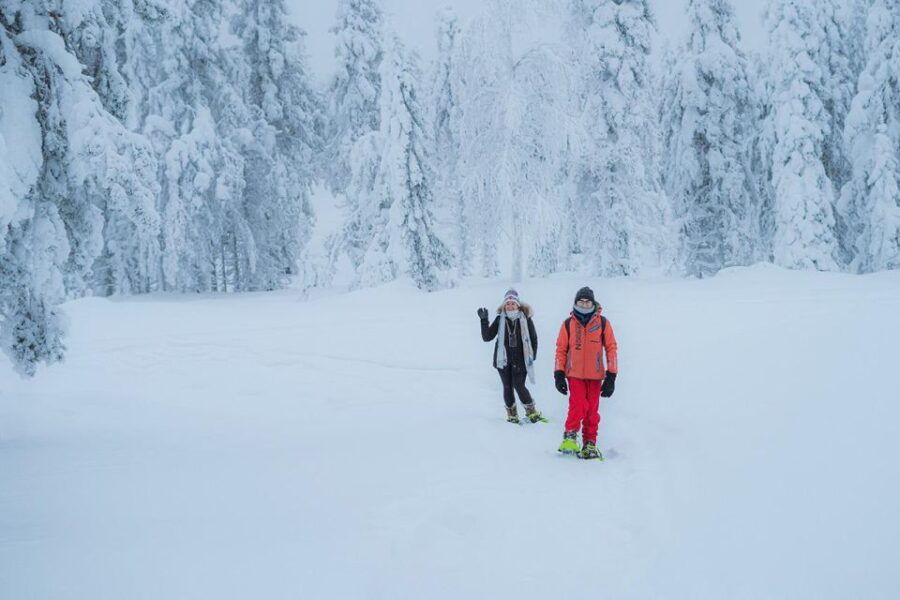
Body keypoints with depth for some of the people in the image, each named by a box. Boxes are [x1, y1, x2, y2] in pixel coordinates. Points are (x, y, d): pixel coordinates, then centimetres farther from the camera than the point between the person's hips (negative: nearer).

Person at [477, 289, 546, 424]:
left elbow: (533, 337, 8)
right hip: (503, 359, 2)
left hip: (520, 359, -2)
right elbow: (487, 337, 0)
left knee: (519, 386, -10)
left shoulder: (525, 318, -2)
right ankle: (512, 414, 21)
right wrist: (484, 320, -10)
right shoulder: (500, 319, 1)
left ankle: (531, 412, 8)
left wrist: (532, 356, 3)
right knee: (507, 387, 6)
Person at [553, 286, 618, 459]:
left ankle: (590, 443, 17)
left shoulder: (602, 323, 1)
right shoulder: (568, 324, 3)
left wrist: (611, 377, -1)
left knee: (592, 411, 4)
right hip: (574, 374, -1)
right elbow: (561, 349, 8)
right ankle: (570, 435, 1)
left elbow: (611, 348, 3)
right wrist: (558, 374, 2)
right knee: (578, 406, -17)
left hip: (595, 375, 1)